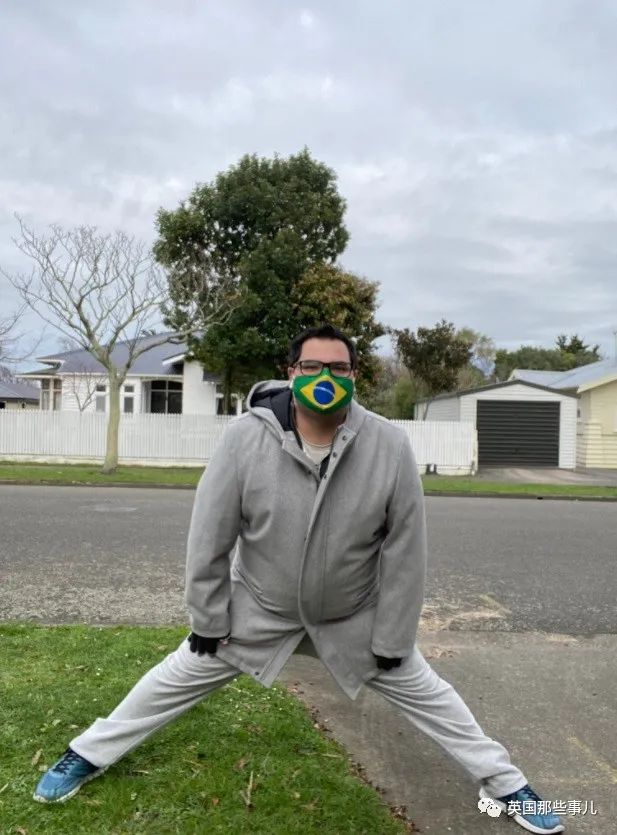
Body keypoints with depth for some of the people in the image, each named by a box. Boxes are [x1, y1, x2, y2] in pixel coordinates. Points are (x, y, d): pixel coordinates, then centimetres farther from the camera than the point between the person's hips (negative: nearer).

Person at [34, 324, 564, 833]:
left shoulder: (390, 446, -23)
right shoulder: (245, 438, -24)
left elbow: (405, 551, -14)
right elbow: (210, 536, -13)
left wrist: (391, 639, -8)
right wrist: (209, 619, -7)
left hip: (355, 617, 0)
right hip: (259, 608, 0)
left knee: (422, 690, 11)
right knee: (180, 677, 12)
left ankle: (502, 781, 34)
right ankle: (88, 755, 37)